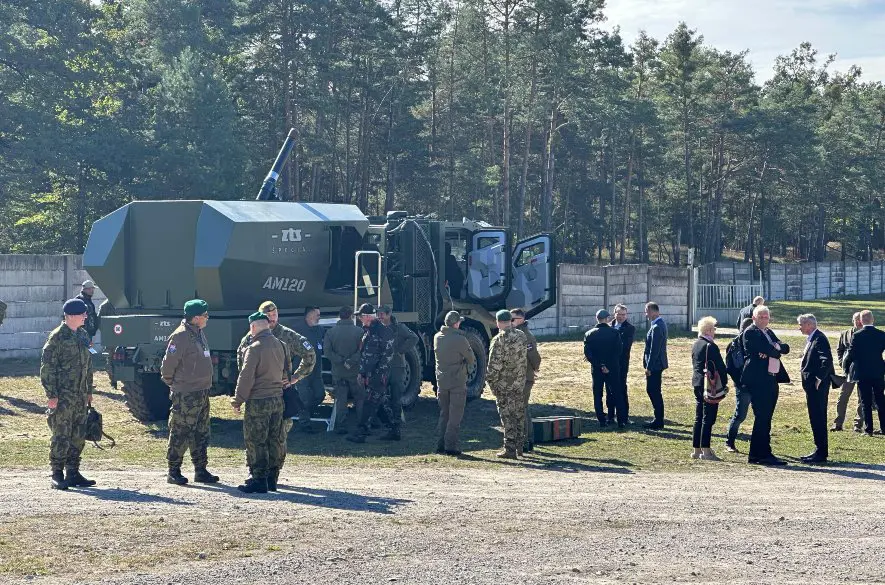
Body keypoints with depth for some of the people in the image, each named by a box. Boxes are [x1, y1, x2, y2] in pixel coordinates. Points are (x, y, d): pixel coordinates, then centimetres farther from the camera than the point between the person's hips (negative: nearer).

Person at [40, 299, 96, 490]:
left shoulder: (83, 335, 13)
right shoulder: (57, 337, -10)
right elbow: (47, 367, -12)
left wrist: (89, 391, 20)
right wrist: (51, 394, -16)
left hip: (80, 396, 7)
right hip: (62, 396, -7)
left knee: (78, 436, 9)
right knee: (61, 436, -5)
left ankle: (73, 473, 18)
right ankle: (57, 476, 2)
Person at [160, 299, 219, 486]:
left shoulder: (200, 334, 12)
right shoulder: (180, 336, -17)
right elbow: (168, 364, -17)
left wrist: (205, 387, 16)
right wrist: (172, 384, -5)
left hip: (202, 392, 9)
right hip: (185, 395, -9)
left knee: (201, 434, 13)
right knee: (180, 434, -1)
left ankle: (201, 470, 20)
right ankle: (173, 471, 6)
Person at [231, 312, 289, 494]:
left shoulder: (255, 348, -15)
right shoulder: (280, 345, 7)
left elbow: (246, 377, -15)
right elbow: (286, 371, 18)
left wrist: (237, 401, -8)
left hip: (258, 402, -7)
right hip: (277, 400, 7)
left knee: (255, 442, -1)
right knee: (274, 441, 12)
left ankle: (258, 480, -1)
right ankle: (271, 478, 17)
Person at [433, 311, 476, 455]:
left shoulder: (437, 337, 3)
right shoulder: (459, 339, -16)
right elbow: (471, 359, -6)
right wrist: (468, 364, 17)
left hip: (441, 381, 6)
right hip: (457, 381, -6)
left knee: (443, 414, 16)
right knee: (455, 416, 0)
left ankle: (440, 445, 15)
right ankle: (450, 446, -2)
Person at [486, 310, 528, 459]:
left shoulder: (499, 340, -17)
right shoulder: (522, 336, 4)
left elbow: (494, 364, -18)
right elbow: (525, 358, 11)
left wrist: (491, 381, -8)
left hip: (504, 384, -6)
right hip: (520, 382, 6)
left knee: (507, 415, -1)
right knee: (519, 413, 15)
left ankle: (510, 449, -1)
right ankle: (519, 446, 21)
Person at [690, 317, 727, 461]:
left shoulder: (696, 345, 10)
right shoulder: (711, 346, -17)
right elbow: (720, 367, -15)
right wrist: (724, 383, -5)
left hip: (697, 384, 9)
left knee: (699, 418, 13)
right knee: (708, 418, -5)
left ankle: (696, 450, 17)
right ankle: (705, 451, -4)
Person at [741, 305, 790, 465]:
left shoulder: (769, 332, 21)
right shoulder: (750, 332, -7)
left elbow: (785, 348, 9)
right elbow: (766, 349, -19)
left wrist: (775, 348, -11)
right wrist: (777, 351, -1)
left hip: (771, 380, 9)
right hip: (758, 381, -9)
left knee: (764, 419, 11)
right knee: (763, 418, -9)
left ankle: (756, 454, 16)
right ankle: (763, 454, -6)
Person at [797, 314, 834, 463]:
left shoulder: (819, 339, -16)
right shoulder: (812, 339, 16)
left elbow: (827, 360, -25)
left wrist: (819, 379, -20)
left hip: (817, 386, -10)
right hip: (812, 385, 10)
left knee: (818, 419, -7)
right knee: (816, 418, 14)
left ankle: (821, 453, -4)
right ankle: (820, 451, 20)